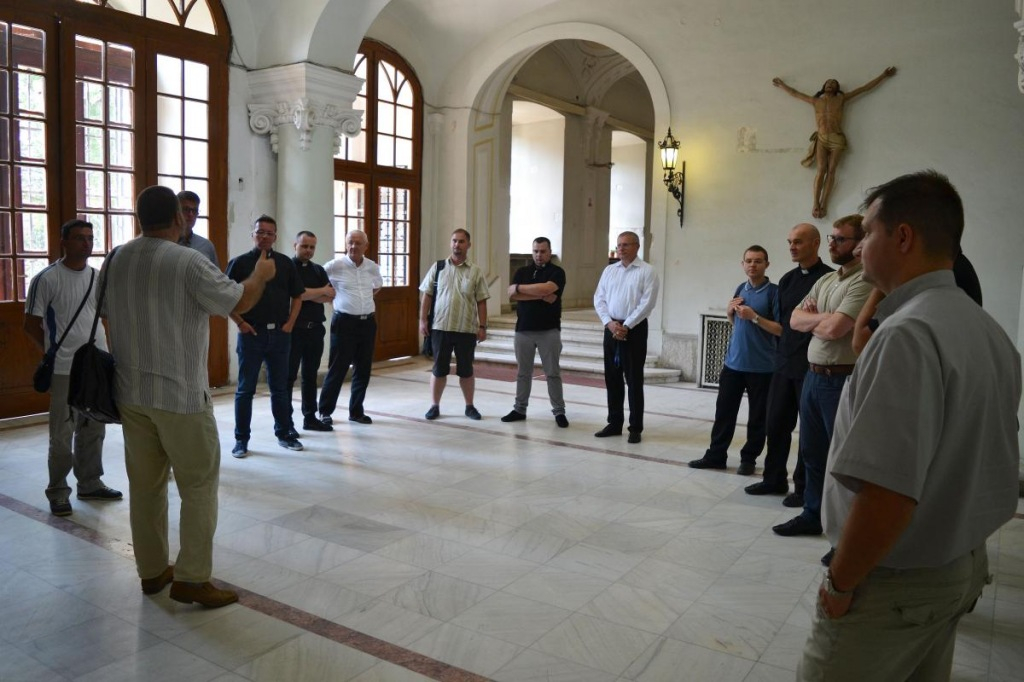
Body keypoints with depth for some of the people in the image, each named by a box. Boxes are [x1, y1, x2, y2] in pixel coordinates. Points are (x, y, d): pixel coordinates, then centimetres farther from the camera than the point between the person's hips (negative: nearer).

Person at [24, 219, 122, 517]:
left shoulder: (99, 277, 6)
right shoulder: (46, 279, -10)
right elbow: (31, 324, -4)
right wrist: (54, 349, 3)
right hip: (65, 369, -5)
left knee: (93, 430, 15)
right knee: (62, 435, 2)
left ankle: (90, 483, 29)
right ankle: (58, 492, 16)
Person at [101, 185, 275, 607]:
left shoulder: (115, 260, 5)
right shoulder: (188, 262, -15)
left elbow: (104, 312, 17)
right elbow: (239, 303, -7)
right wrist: (261, 274, 11)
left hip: (130, 392, 7)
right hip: (180, 393, -6)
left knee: (145, 483, 14)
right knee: (199, 485, 3)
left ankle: (152, 571, 24)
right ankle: (190, 578, 6)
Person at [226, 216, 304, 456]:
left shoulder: (285, 263, 6)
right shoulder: (240, 262, -2)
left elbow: (297, 296, 12)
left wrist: (290, 323, 3)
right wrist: (240, 323, -8)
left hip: (279, 334, 3)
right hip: (251, 334, -3)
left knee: (280, 388, 11)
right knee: (245, 389, 4)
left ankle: (285, 433, 22)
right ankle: (241, 439, 12)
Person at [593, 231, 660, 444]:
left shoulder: (647, 271, -5)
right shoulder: (609, 270, 11)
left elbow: (647, 303, -13)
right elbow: (599, 299, 7)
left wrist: (626, 326, -15)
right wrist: (609, 323, -8)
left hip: (634, 329, -5)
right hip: (611, 328, 5)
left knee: (634, 380, 0)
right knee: (612, 378, 10)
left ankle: (635, 428, 9)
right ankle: (614, 423, 21)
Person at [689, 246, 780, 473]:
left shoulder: (774, 292, -8)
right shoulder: (740, 289, 11)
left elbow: (781, 329, -13)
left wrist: (754, 317, -20)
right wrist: (730, 311, 1)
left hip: (761, 366, -5)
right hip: (733, 362, 5)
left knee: (757, 417, 7)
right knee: (724, 412, 7)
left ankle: (748, 458, 19)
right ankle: (716, 455, 17)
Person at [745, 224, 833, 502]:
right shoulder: (787, 280, 12)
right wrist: (781, 354, 12)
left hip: (811, 366, -6)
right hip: (784, 364, 6)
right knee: (776, 424, 11)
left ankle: (804, 487, 16)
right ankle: (774, 479, 25)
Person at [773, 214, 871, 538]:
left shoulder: (865, 281, -14)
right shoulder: (825, 280, 14)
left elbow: (834, 329, -23)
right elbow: (795, 320, 8)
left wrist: (811, 319, -3)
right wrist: (822, 318, -10)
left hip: (842, 380, -8)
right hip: (813, 375, 8)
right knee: (811, 452, 17)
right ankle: (813, 515, 32)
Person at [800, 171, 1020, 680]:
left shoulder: (907, 334, -25)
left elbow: (888, 493, -30)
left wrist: (840, 582, -17)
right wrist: (958, 544, 21)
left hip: (896, 584, -9)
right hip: (963, 568, 9)